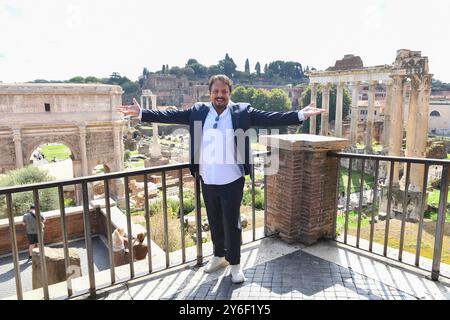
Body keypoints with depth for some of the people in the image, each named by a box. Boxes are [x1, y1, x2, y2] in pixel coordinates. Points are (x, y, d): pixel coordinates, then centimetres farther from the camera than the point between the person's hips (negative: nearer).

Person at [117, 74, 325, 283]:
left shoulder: (242, 112, -5)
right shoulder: (198, 111, 2)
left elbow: (269, 118, -11)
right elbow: (171, 116, 3)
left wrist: (300, 115, -21)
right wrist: (141, 113, 1)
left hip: (232, 180, -3)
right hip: (207, 180, 3)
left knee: (231, 222, 7)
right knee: (214, 221, 19)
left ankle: (235, 264, 27)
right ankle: (219, 256, 41)